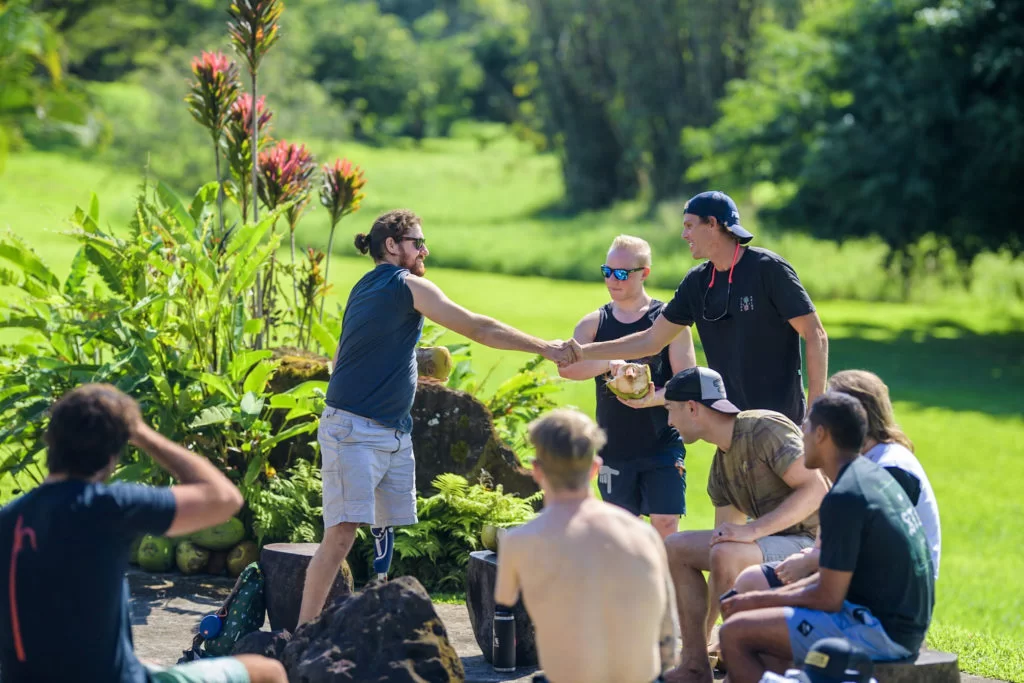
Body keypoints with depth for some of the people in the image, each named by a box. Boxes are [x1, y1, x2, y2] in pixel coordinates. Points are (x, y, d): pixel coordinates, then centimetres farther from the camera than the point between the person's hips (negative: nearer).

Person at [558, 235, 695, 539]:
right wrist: (611, 363, -27)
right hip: (614, 447, 3)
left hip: (662, 443, -3)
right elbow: (566, 367, -11)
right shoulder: (594, 323, 6)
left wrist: (651, 399, -26)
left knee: (665, 523, -9)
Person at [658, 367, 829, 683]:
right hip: (775, 542, 9)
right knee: (676, 547, 4)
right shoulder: (721, 466, 12)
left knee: (726, 555, -32)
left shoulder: (764, 429, -14)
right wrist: (703, 631, 10)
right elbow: (723, 538, 13)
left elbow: (815, 489, -22)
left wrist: (753, 530, -28)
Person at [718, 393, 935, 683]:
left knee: (735, 633, -10)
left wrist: (763, 600, -3)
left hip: (880, 632, -10)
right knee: (759, 621, 22)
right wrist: (767, 598, 11)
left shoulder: (843, 498, -20)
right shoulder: (874, 475, 11)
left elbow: (828, 598, -17)